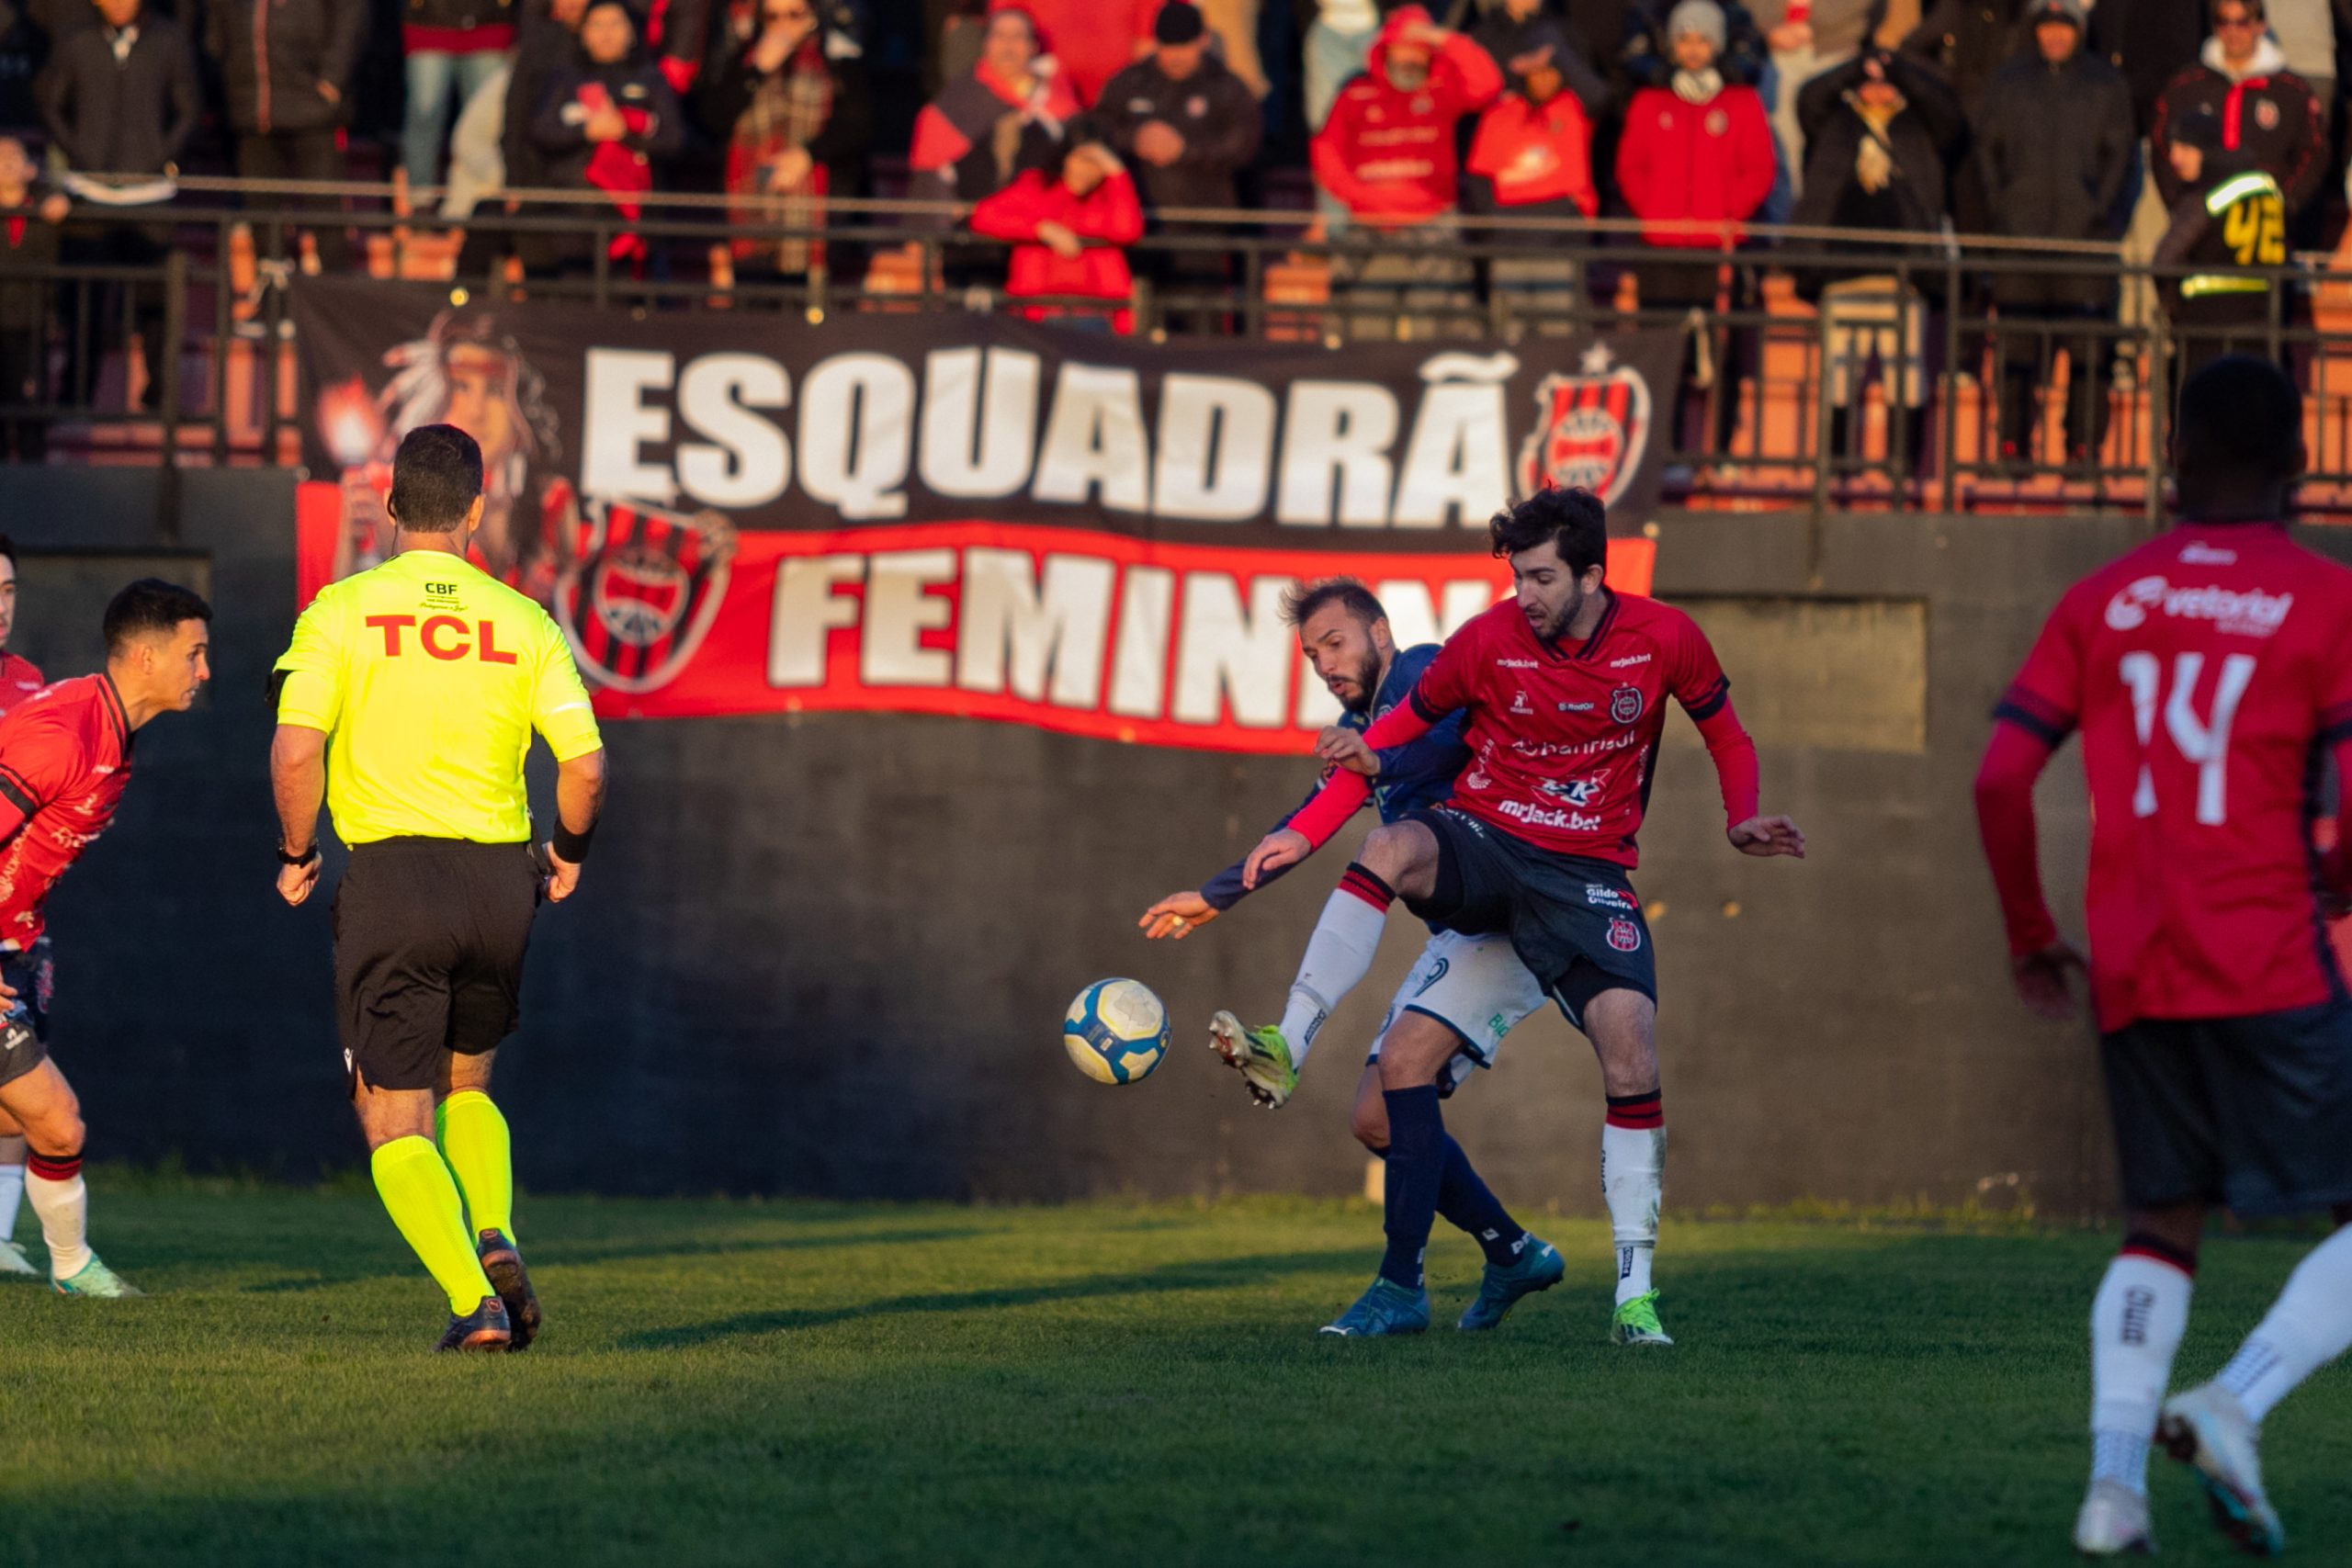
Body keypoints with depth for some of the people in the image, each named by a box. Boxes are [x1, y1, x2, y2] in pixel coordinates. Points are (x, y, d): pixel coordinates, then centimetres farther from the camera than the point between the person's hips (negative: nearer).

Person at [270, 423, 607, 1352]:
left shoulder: (342, 611, -3)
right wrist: (569, 851, 18)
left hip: (390, 875, -3)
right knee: (466, 1085, 25)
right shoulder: (522, 622, 3)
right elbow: (585, 764, -2)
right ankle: (495, 1244, 1)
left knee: (395, 1122, 3)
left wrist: (296, 853, 4)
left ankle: (473, 1302, -14)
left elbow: (295, 752, -13)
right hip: (499, 877, 3)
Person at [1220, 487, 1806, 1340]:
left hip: (1586, 872, 0)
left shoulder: (1664, 639, -3)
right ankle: (1285, 1049, -40)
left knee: (1632, 1051, -19)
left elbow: (1727, 739, 13)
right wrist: (1304, 832, -2)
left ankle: (1635, 1292, -11)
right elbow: (1394, 734, 6)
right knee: (1393, 846, -36)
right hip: (1480, 842, 0)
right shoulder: (1488, 640, -5)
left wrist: (1741, 823, -7)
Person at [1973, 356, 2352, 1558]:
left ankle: (2115, 1471, -6)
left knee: (2163, 1225, 16)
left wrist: (2028, 934, 17)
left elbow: (2000, 777, 3)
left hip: (2130, 972, 4)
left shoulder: (2101, 602, 9)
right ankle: (2237, 1406, -18)